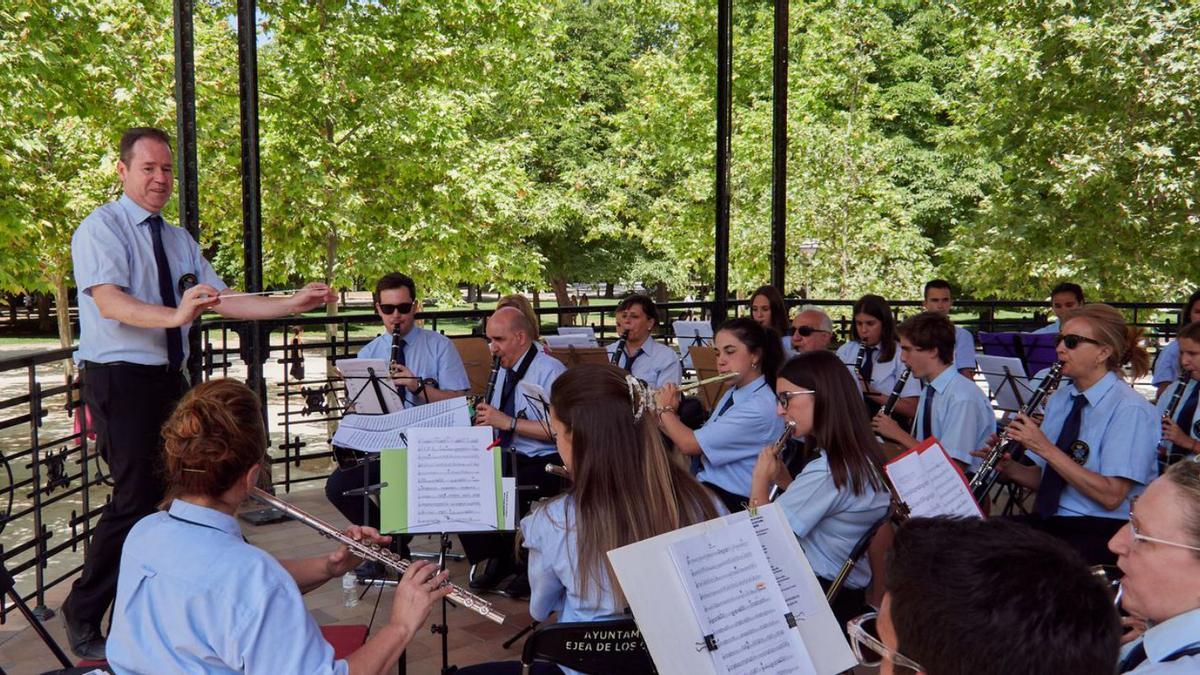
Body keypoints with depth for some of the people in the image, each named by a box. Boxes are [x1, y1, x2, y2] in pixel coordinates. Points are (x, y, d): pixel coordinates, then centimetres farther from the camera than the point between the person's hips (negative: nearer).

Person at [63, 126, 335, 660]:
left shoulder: (179, 240, 16)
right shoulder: (100, 229, -7)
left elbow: (223, 302, 9)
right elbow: (110, 303, -23)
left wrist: (292, 304, -1)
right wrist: (174, 315, -40)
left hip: (170, 379, 7)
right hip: (119, 380, -7)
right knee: (136, 496, -11)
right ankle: (82, 619, 6)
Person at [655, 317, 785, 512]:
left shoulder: (760, 407, -20)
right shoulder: (731, 394, 10)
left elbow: (690, 445, -19)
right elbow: (699, 442, 12)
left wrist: (665, 409, -2)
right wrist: (659, 417, 2)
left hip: (732, 502, -8)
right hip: (707, 488, 8)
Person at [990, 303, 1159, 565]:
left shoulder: (1131, 410, -10)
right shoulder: (1059, 398, 12)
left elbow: (1111, 496, -18)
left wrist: (1046, 448, -20)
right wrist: (1009, 468, -3)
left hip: (1100, 532, -7)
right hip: (1047, 521, 7)